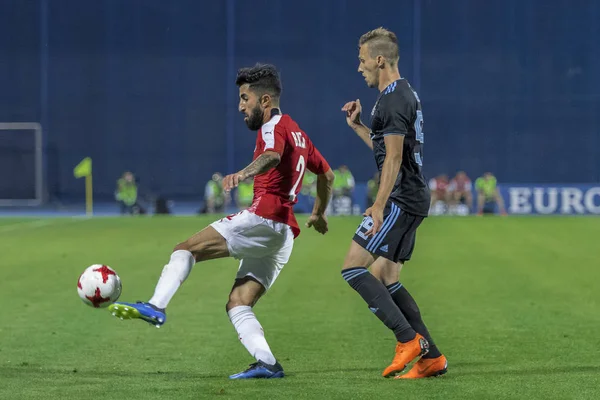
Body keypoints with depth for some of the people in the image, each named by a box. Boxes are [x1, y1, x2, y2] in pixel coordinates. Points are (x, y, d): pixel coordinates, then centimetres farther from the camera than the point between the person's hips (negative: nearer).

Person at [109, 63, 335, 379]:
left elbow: (272, 156, -28)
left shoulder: (274, 127, -3)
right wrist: (318, 214, 51)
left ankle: (156, 307, -30)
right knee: (238, 305, 5)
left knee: (186, 249, -14)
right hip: (285, 234, 10)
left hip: (264, 219, -10)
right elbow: (326, 173, 38)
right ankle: (267, 363, -12)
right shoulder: (296, 132, 27)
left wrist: (243, 174, -47)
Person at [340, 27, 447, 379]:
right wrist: (357, 126, 22)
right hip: (414, 198, 10)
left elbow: (394, 157, -20)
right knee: (385, 278, 11)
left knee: (353, 268, -10)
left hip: (401, 200, -10)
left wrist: (379, 206, -24)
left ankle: (409, 340, -14)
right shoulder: (406, 94, 18)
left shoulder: (393, 100, -14)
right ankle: (431, 357, 9)